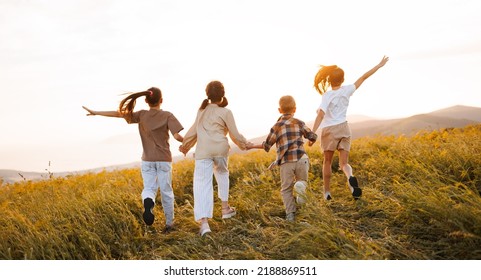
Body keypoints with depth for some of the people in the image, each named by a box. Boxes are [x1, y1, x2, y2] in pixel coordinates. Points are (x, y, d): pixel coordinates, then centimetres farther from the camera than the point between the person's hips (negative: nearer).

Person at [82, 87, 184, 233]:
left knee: (149, 188, 6)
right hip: (164, 159, -1)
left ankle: (148, 204, -29)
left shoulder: (141, 115, 0)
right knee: (166, 191, 9)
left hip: (147, 160, 1)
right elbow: (177, 136, -15)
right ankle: (169, 223, 16)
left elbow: (119, 113, -1)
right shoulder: (168, 116, -7)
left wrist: (95, 112, 5)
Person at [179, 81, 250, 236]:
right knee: (222, 174, 27)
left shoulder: (201, 111, 16)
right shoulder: (225, 112, 4)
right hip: (220, 149, -1)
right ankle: (225, 208, 34)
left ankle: (204, 222, -16)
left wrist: (185, 145, 35)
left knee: (202, 184, -4)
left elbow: (194, 131, 22)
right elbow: (235, 135, 7)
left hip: (202, 151, 1)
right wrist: (244, 144, 25)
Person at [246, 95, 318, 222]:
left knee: (286, 189, 12)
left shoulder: (277, 126, 5)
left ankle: (290, 214, 6)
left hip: (286, 162, 0)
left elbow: (266, 145, 8)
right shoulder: (299, 123, 8)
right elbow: (312, 136, 16)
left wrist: (253, 146, 24)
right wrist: (312, 139, 41)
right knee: (302, 180, 20)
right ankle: (300, 186, -14)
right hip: (301, 159, 1)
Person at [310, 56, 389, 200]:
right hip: (344, 128, 3)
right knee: (344, 163, 5)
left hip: (329, 130, -3)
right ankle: (351, 177, -29)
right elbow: (364, 77, 5)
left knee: (327, 162, 13)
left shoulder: (327, 95, -13)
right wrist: (379, 65, 15)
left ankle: (327, 192, 17)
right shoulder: (347, 90, -2)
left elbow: (321, 115, -23)